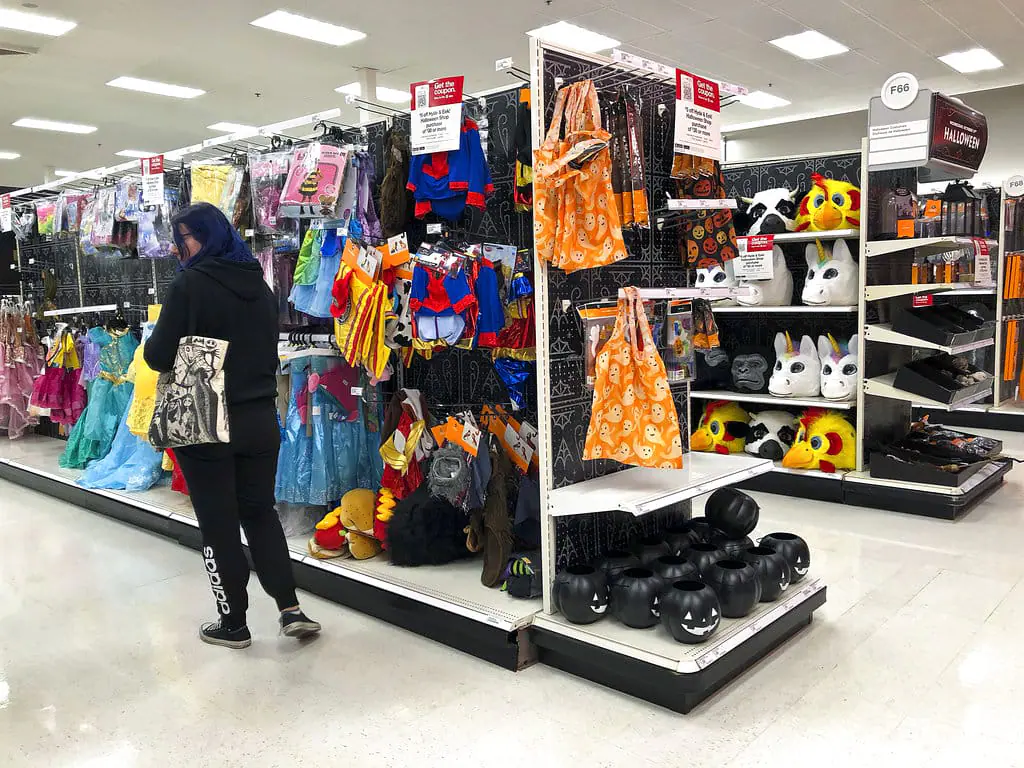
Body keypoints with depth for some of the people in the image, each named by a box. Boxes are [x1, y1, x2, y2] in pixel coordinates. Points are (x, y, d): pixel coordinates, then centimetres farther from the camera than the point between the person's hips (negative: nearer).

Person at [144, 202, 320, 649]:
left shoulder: (190, 285, -13)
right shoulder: (259, 285, 7)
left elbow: (158, 357, -14)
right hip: (260, 419, 6)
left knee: (217, 524, 7)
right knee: (260, 512, 17)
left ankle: (234, 623, 18)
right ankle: (290, 608, 11)